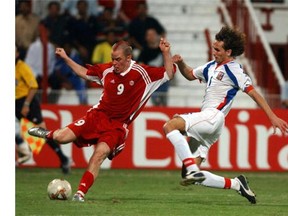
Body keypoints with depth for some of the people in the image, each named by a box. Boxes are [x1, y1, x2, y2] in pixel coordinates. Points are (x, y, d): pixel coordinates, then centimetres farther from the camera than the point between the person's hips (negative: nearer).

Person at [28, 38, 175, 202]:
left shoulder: (142, 73, -7)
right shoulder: (107, 70, 1)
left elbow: (169, 74, -7)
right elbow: (85, 73, 19)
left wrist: (166, 53, -22)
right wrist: (66, 59, 14)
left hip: (117, 125, -3)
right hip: (98, 115, 3)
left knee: (99, 155, -25)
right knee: (61, 137, -9)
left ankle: (81, 193, -22)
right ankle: (50, 134, 29)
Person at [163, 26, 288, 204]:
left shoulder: (233, 70, -3)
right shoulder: (212, 66, 20)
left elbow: (254, 93, -9)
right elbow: (190, 74, 36)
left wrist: (273, 117, -16)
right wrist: (180, 63, 15)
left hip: (213, 116, -8)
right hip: (204, 122, 8)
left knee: (170, 126, -28)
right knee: (190, 179, 0)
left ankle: (192, 170, -35)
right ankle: (236, 184, 8)